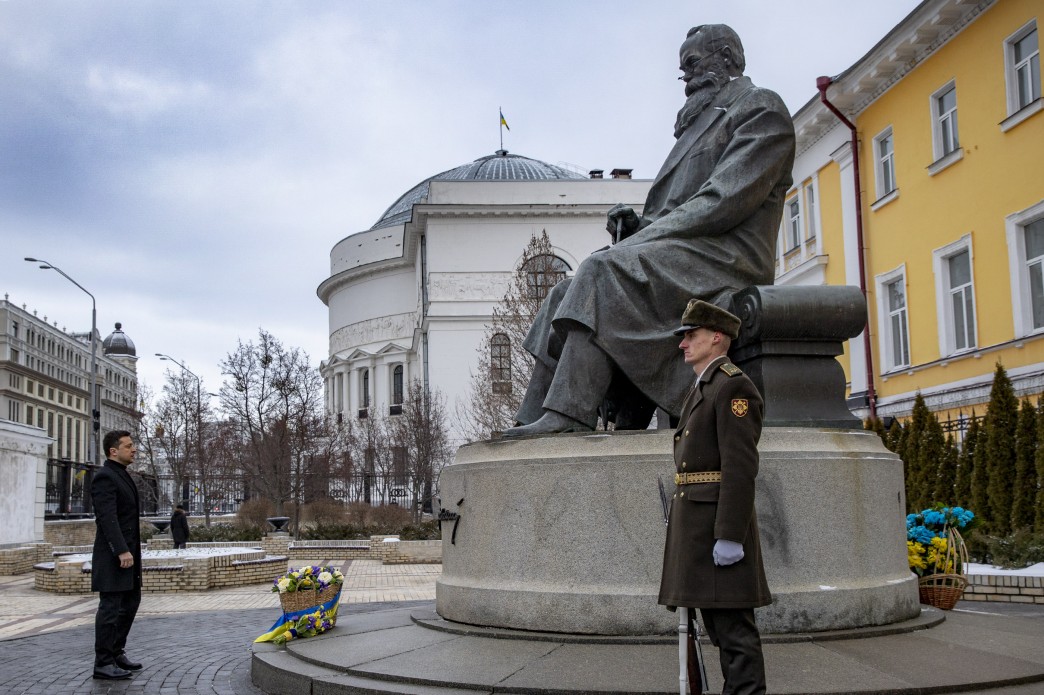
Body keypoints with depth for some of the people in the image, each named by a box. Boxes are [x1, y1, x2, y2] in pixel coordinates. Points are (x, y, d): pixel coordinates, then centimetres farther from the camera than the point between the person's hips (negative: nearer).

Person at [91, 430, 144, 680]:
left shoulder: (123, 475, 16)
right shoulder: (104, 477, -14)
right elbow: (108, 518, -23)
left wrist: (130, 550, 19)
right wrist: (122, 551, -28)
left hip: (128, 551, 10)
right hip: (113, 555, -10)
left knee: (130, 603, 15)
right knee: (110, 607, -4)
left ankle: (116, 652, 25)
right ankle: (103, 663, 4)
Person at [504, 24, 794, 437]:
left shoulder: (762, 108, 4)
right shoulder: (702, 122, 32)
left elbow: (726, 200, -12)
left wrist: (645, 233, -14)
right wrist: (636, 226, 3)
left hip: (725, 258, -9)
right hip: (683, 255, 9)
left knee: (604, 271, -31)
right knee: (566, 296, -6)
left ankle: (567, 418, -41)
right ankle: (535, 422, -15)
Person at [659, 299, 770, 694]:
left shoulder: (733, 386, -11)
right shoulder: (701, 389, 21)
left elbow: (741, 466, -18)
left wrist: (729, 536, -23)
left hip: (720, 524, -10)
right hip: (697, 523, 10)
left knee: (732, 625, -8)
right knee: (717, 622, 13)